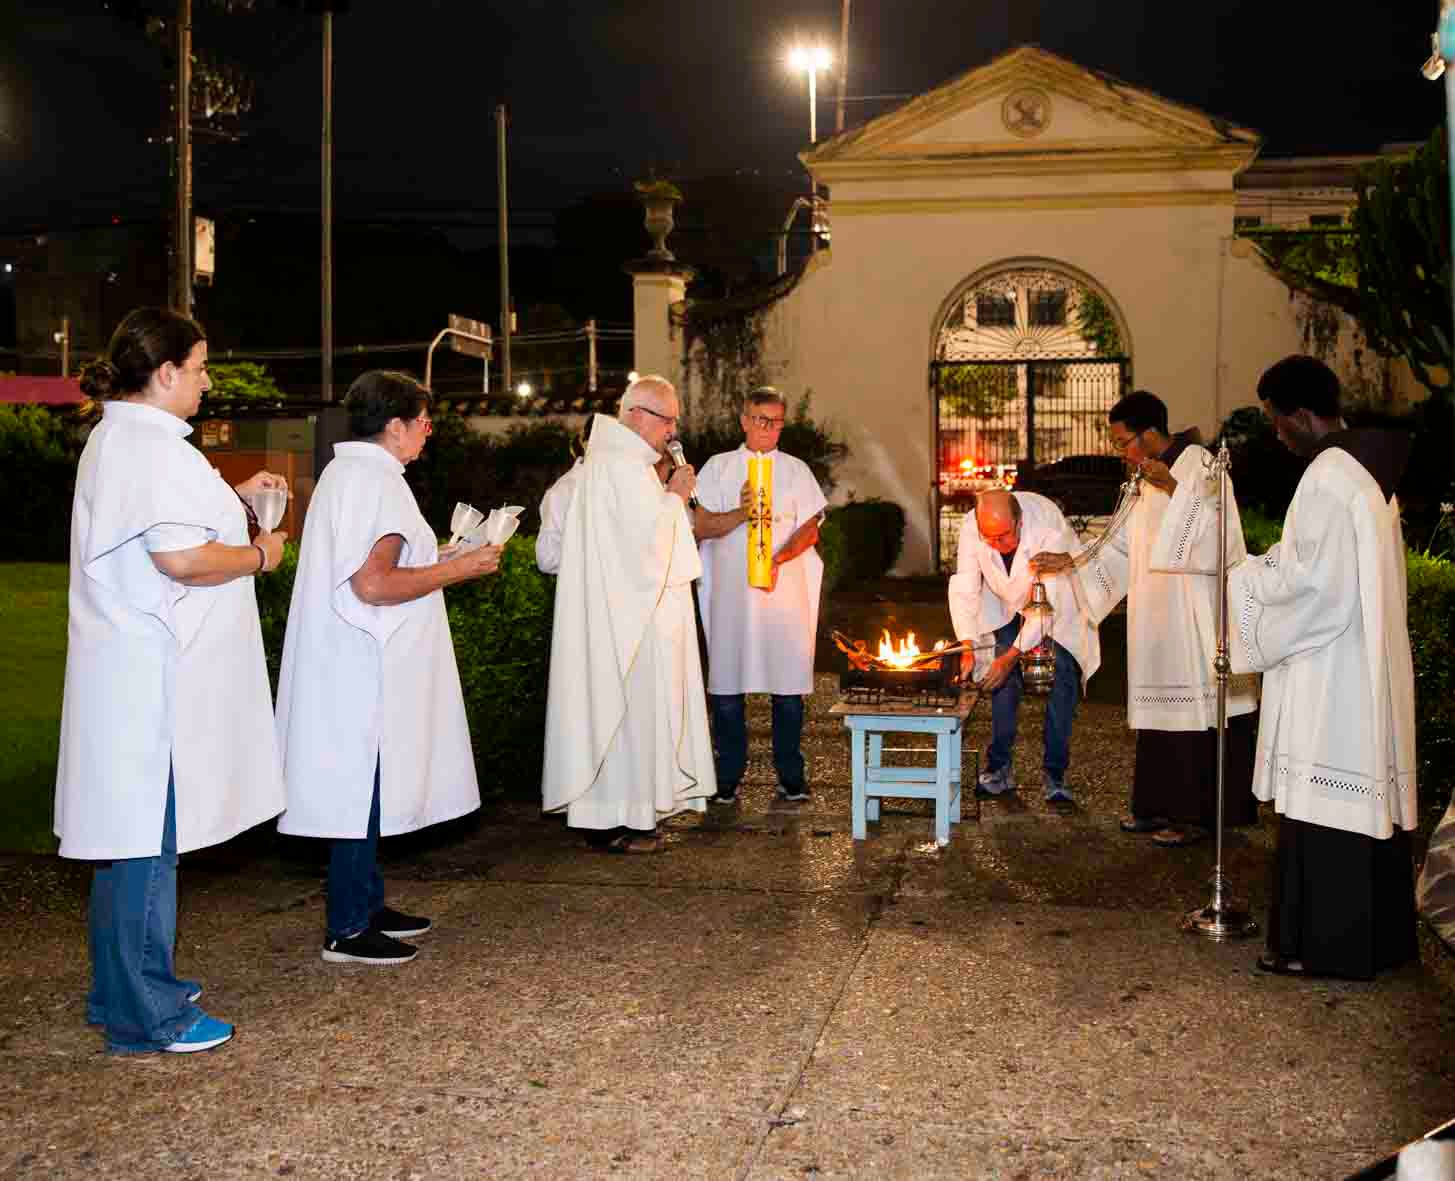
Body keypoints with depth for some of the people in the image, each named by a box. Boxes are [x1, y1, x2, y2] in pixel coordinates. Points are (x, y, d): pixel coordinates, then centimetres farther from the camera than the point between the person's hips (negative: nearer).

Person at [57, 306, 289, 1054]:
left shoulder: (114, 439, 18)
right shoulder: (154, 448, -17)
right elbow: (182, 557, -26)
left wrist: (231, 497, 25)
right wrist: (259, 555, -10)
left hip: (128, 674, 11)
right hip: (154, 682, -11)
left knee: (128, 839, 17)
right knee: (147, 842, -4)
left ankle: (123, 992, 28)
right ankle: (143, 1018, 5)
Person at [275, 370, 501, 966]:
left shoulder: (343, 473, 16)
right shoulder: (375, 482, -17)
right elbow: (373, 585, -25)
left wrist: (441, 558, 19)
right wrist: (456, 569, -16)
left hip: (349, 667, 11)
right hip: (364, 672, -11)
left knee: (361, 795, 17)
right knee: (363, 791, -3)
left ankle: (366, 905, 27)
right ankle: (347, 929, 5)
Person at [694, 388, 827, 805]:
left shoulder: (796, 470, 12)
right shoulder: (719, 467, 10)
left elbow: (810, 529, 5)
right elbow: (703, 527, 2)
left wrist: (779, 558, -12)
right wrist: (741, 513, -16)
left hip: (786, 588, 1)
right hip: (731, 591, 0)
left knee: (788, 680, 0)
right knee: (726, 684, 0)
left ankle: (790, 776, 11)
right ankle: (728, 777, 9)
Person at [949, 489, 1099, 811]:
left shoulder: (1050, 527, -38)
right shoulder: (971, 531, -27)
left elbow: (1049, 603, -34)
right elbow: (964, 590, -19)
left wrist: (1012, 655, -34)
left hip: (1060, 601, -3)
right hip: (1008, 602, 3)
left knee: (1061, 681, -11)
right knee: (1005, 680, -5)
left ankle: (1053, 777, -5)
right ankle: (999, 769, 6)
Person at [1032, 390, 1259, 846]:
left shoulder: (1200, 466, -11)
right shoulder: (1151, 479, 14)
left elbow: (1209, 529, -21)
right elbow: (1124, 544, 18)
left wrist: (1173, 488, -24)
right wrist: (1071, 563, 11)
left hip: (1195, 615, -8)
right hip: (1160, 614, 8)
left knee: (1194, 708, -5)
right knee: (1162, 705, 11)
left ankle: (1197, 814, 2)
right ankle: (1162, 804, 19)